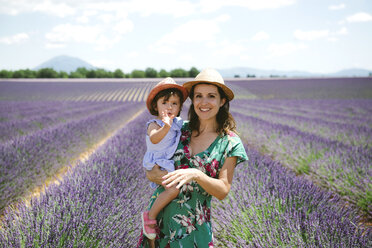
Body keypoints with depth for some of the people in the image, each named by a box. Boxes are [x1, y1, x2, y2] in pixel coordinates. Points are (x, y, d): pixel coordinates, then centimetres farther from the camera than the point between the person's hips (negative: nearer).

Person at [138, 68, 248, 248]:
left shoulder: (230, 143, -6)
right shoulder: (181, 129, 1)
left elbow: (223, 191, -9)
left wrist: (196, 175, -26)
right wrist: (152, 174, -16)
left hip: (192, 224, -2)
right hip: (160, 212, 3)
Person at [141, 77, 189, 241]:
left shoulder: (179, 123, 10)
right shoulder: (154, 124, -12)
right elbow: (154, 138, -35)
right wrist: (166, 127, -50)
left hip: (174, 163, 8)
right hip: (159, 165, -8)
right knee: (174, 189, -26)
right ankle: (150, 216, -9)